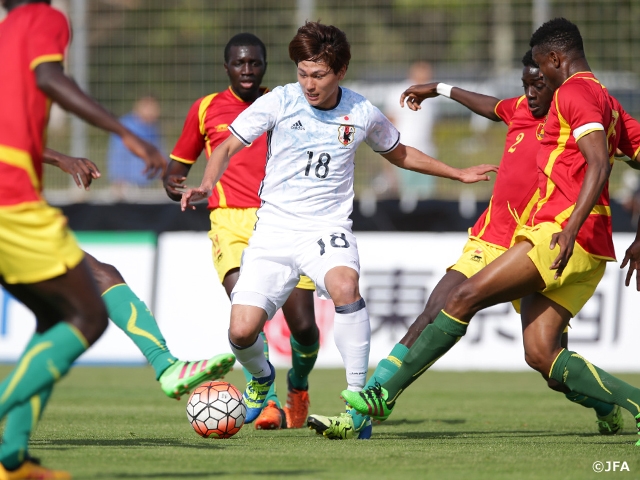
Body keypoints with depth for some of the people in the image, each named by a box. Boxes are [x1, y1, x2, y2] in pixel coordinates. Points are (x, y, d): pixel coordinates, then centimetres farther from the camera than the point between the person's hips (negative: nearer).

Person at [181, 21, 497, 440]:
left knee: (344, 286, -36)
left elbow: (399, 154, 22)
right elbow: (227, 148, -2)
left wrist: (458, 174, 24)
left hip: (328, 228, -1)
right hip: (274, 228, 1)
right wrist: (207, 185, -22)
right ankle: (261, 377, 27)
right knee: (242, 331, -14)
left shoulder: (363, 114, 1)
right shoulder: (279, 103, -4)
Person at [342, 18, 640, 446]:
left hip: (561, 236, -10)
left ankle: (387, 394, -5)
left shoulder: (574, 92, -6)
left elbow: (599, 164, -20)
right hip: (590, 251, 10)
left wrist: (571, 227, -30)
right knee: (541, 355, -1)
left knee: (464, 298, -8)